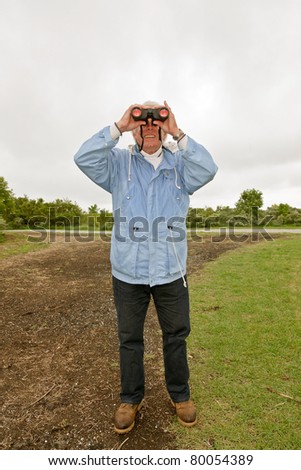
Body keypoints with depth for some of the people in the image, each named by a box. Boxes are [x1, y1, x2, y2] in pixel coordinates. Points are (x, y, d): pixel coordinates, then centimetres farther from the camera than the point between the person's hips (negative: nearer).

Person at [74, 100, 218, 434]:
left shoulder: (180, 163, 6)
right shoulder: (119, 163, 4)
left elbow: (208, 170, -13)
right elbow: (84, 159, -11)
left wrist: (177, 135, -16)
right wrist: (117, 128, -14)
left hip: (171, 270, 1)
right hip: (128, 271, 0)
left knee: (176, 335, 15)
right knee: (129, 338, 14)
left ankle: (180, 394, 38)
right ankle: (131, 398, 36)